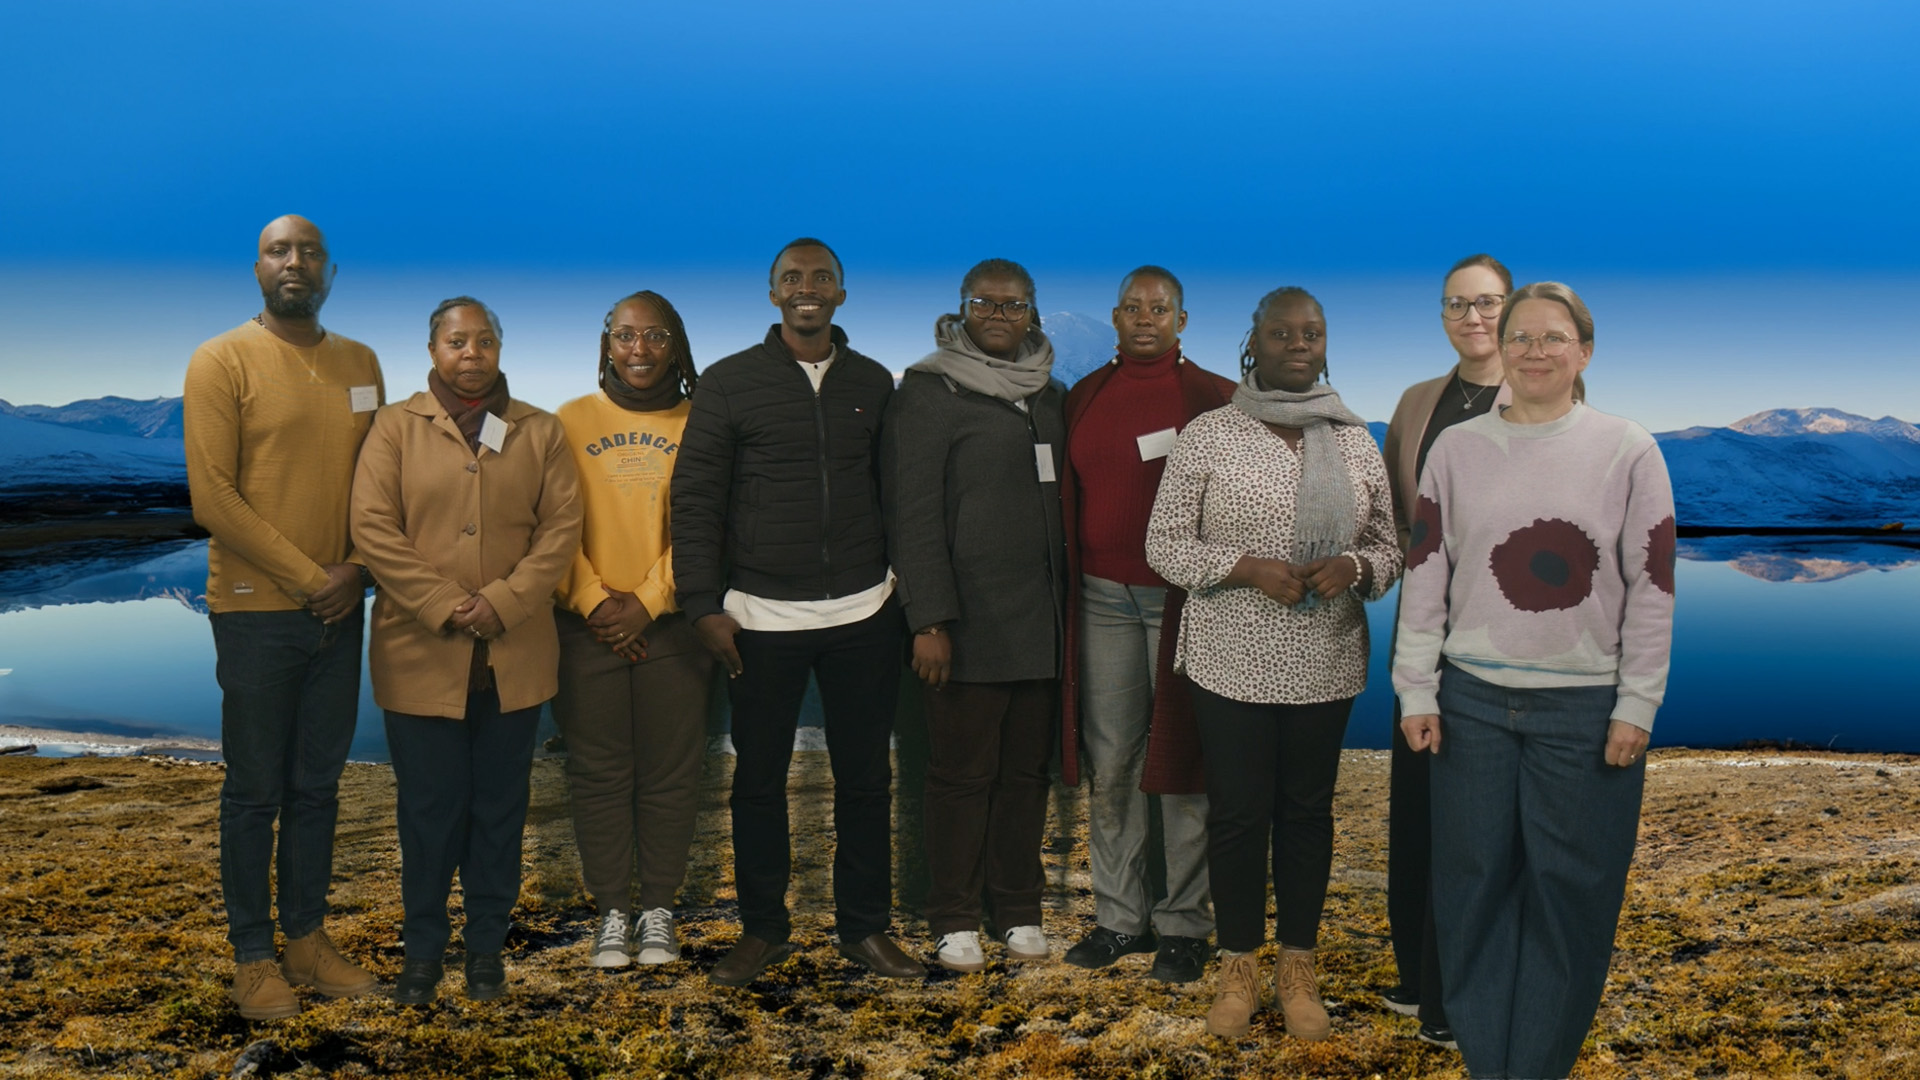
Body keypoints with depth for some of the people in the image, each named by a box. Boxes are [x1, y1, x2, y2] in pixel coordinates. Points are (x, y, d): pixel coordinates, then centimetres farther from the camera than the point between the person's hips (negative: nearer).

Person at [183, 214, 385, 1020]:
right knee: (255, 790, 4)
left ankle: (308, 938, 23)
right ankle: (252, 957, 15)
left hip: (339, 611, 5)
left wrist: (356, 569, -5)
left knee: (318, 785, 12)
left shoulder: (360, 365, 10)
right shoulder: (221, 362, -6)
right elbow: (212, 497, -12)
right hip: (256, 611, -5)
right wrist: (306, 578, -14)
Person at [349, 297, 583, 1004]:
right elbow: (373, 528, -6)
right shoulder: (396, 427, 4)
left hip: (514, 660, 2)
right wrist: (443, 606, -14)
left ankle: (487, 947, 23)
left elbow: (561, 529, 0)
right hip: (421, 657, -1)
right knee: (428, 807, 6)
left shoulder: (540, 432, 8)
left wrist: (501, 604, -12)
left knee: (500, 806, 9)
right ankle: (423, 949, 21)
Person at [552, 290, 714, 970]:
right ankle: (612, 912, 17)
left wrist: (647, 602, -10)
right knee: (599, 773, 5)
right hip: (588, 628, 1)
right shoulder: (571, 422, 6)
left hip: (672, 626, 0)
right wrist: (595, 600, -10)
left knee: (670, 773, 5)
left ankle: (658, 909, 18)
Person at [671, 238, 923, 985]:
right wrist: (704, 603, -7)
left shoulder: (873, 384, 8)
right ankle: (762, 929, 23)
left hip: (862, 615, 2)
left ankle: (865, 927, 23)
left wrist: (907, 586, 12)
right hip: (761, 617, -2)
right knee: (759, 780, 8)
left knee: (865, 777, 9)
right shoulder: (729, 383, -1)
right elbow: (695, 498, -2)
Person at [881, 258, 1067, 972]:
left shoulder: (1051, 396, 13)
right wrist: (928, 621, -15)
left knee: (1028, 768, 11)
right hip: (970, 620, -5)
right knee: (963, 772, 4)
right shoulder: (929, 392, -4)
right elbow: (912, 513, -9)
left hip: (1042, 619, 5)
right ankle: (954, 920, 17)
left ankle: (1018, 911, 24)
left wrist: (1069, 604, 12)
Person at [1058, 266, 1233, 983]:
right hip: (1102, 600, 4)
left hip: (1180, 600, -3)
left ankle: (1183, 925, 13)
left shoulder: (1214, 398, 0)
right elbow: (1070, 498, 15)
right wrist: (1068, 588, 10)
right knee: (1109, 764, 7)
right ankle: (1118, 917, 18)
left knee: (1181, 762, 2)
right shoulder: (1085, 397, 11)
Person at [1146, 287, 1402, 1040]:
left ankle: (1298, 968, 26)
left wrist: (1355, 567, -13)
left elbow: (1389, 545, 10)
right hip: (1232, 663, -2)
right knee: (1237, 813, 5)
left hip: (1326, 665, 3)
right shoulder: (1207, 436, -4)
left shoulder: (1355, 441, 6)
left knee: (1307, 811, 11)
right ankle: (1238, 970, 22)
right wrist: (1249, 568, -18)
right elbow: (1165, 543, -4)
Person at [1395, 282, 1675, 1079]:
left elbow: (1652, 588, -1)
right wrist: (1416, 691, 0)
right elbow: (1424, 575, 4)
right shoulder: (1456, 448, 4)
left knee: (1570, 891, 5)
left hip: (1586, 707, -1)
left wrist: (1636, 707, -5)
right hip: (1473, 700, 2)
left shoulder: (1629, 451, -1)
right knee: (1473, 883, 8)